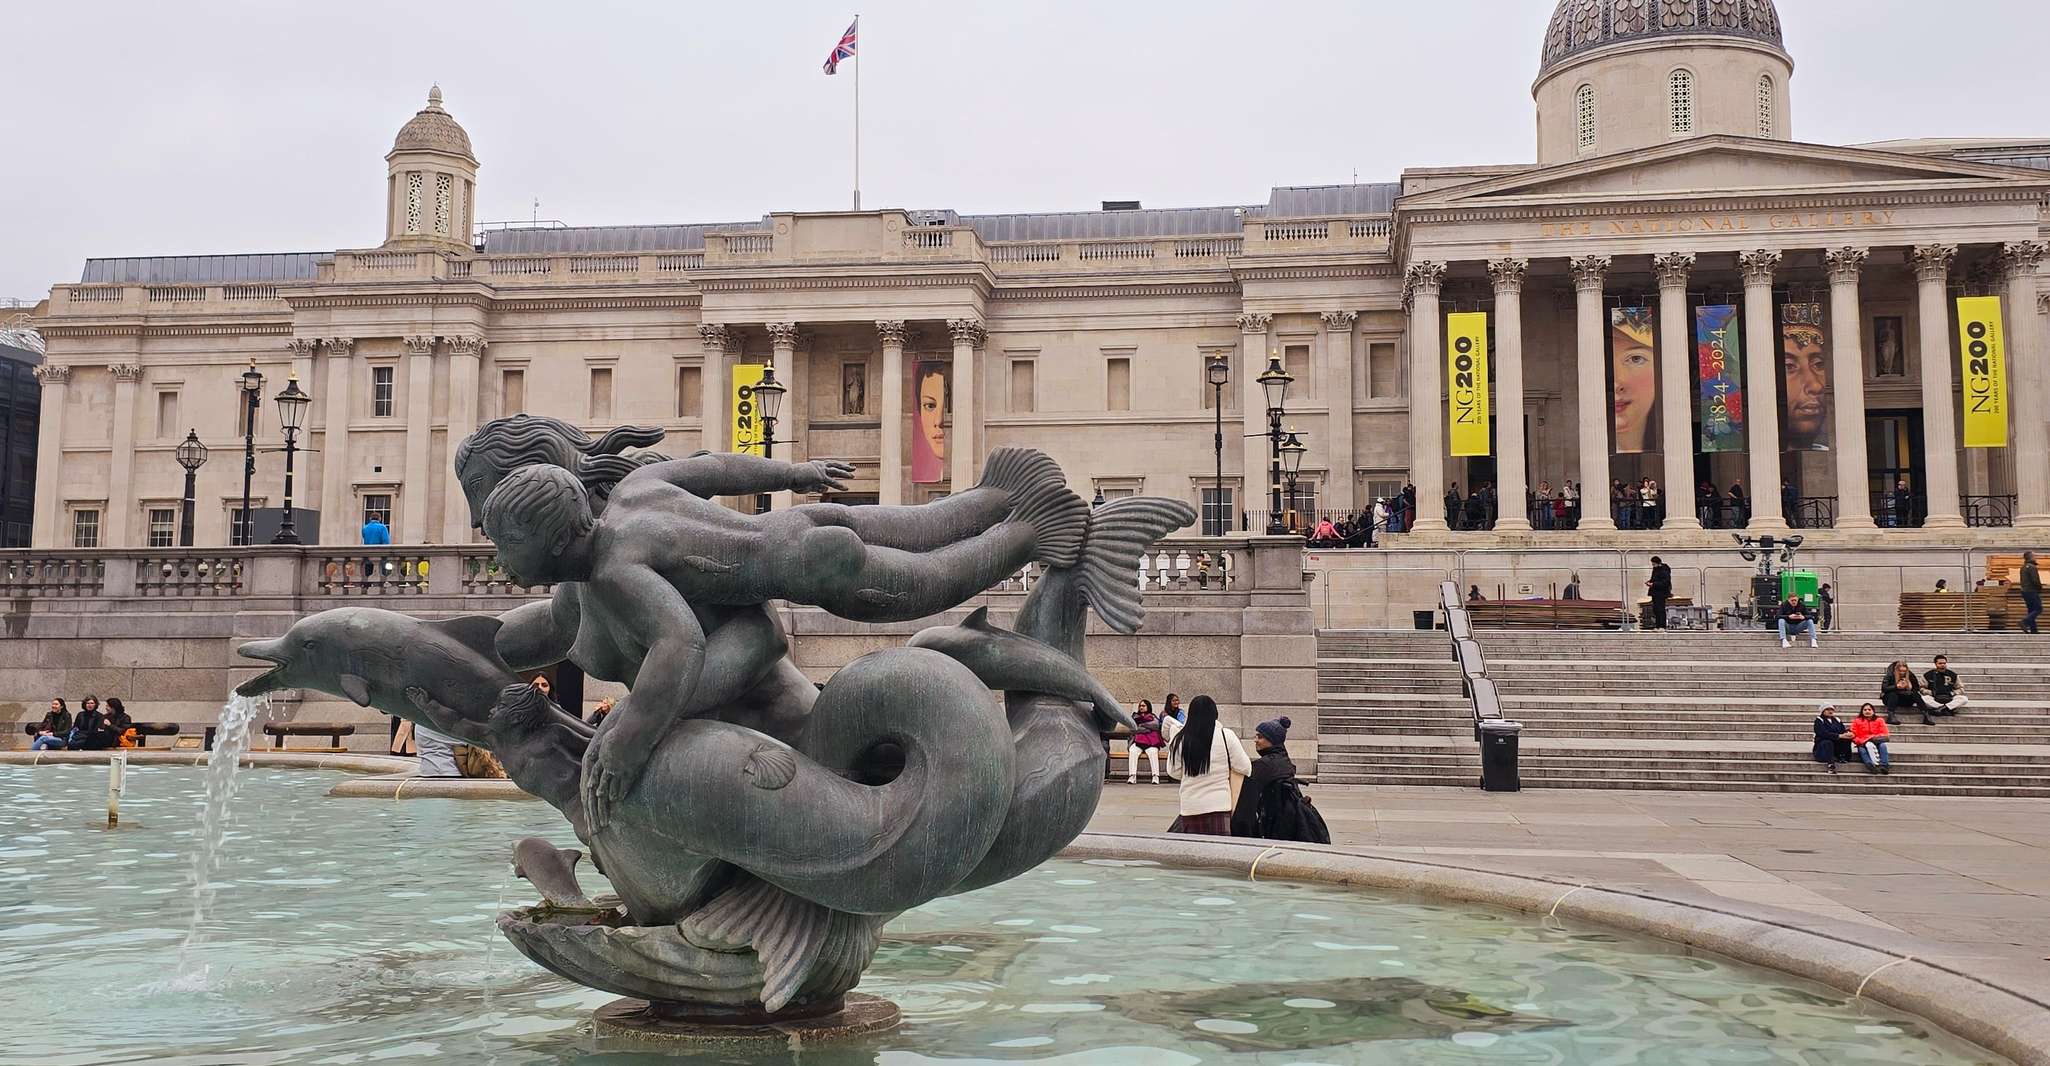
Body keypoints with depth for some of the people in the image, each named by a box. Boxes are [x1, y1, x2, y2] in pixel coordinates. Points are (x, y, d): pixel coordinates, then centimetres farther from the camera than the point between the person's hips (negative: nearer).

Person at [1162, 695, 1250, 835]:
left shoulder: (1179, 739, 0)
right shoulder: (1226, 736, -6)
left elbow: (1174, 772, 8)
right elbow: (1245, 768, 0)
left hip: (1189, 808, 2)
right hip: (1219, 807, -2)